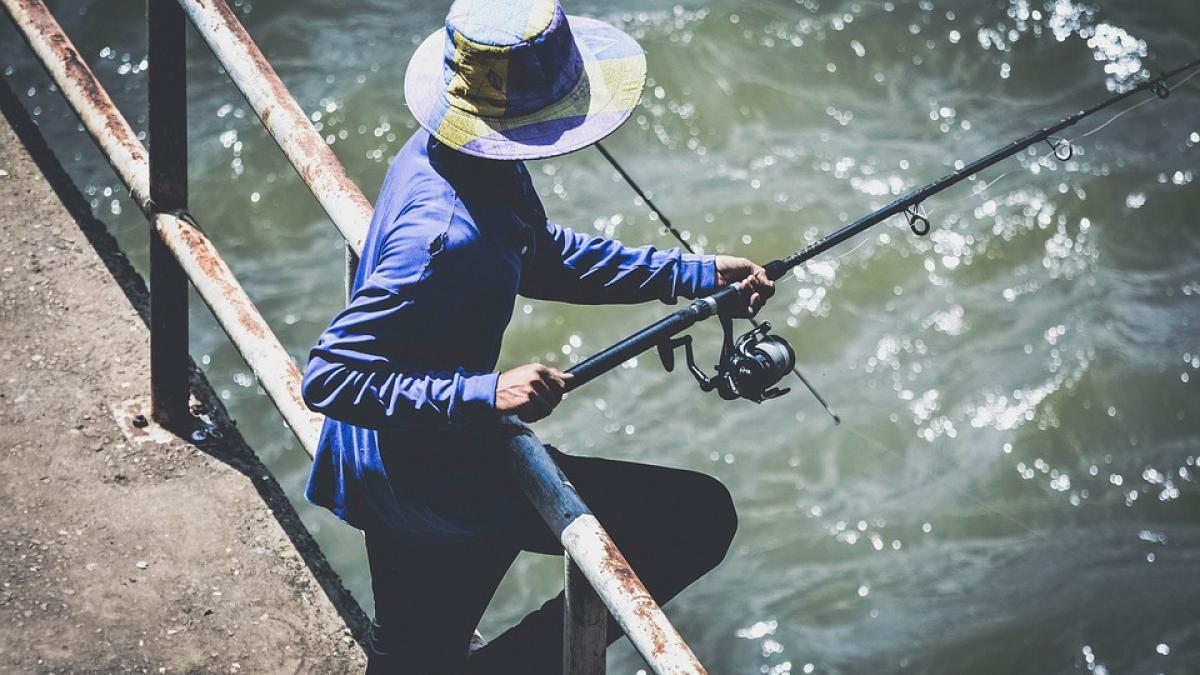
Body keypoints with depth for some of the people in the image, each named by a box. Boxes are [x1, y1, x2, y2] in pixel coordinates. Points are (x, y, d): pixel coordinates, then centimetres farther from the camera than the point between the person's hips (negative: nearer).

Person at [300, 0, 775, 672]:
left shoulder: (450, 153, -3)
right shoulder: (446, 236, -32)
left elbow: (542, 258, 13)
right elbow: (329, 377, -31)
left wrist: (696, 274, 8)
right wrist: (488, 394, -33)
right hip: (436, 485, -9)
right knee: (702, 517, -3)